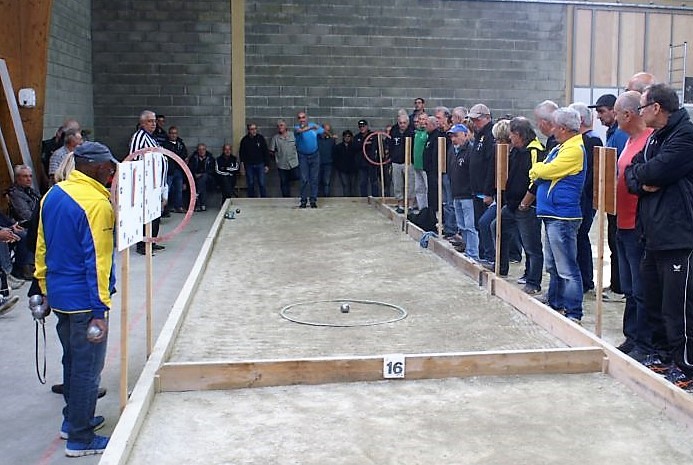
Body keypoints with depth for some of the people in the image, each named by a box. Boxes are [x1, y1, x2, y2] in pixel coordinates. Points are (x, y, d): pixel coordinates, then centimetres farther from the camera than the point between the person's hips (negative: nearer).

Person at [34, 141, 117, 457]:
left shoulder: (53, 195, 6)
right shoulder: (96, 203, -20)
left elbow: (42, 245, 12)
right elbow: (97, 260, -21)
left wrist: (43, 285, 20)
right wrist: (100, 310, -19)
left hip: (58, 295, 9)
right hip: (84, 300, -9)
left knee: (72, 360, 22)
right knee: (87, 368, 3)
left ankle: (72, 419, 37)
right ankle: (80, 439, 13)